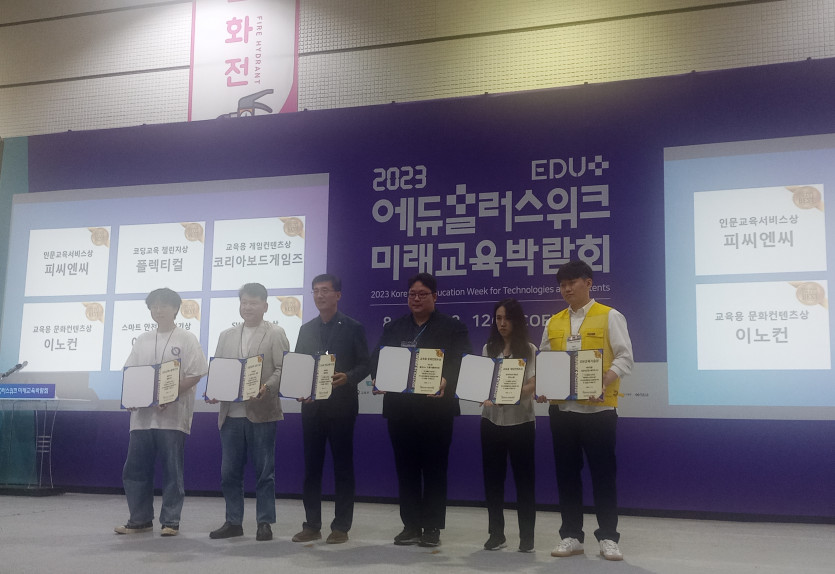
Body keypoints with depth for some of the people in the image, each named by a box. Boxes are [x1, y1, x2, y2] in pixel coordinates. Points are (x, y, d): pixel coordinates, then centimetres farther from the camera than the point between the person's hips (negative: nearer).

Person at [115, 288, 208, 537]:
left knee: (172, 471, 1)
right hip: (142, 415, 5)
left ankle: (170, 521, 10)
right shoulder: (142, 340, 16)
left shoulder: (186, 339, 1)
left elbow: (195, 374, -7)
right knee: (134, 469, 7)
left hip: (172, 416, -5)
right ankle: (140, 519, 19)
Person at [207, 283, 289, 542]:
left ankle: (264, 523, 12)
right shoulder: (227, 336, 16)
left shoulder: (275, 334, 2)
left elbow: (282, 369, -6)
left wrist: (267, 388, -22)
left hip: (261, 412, -4)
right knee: (229, 471, 9)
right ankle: (233, 522, 19)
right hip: (231, 413, 5)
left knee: (264, 471, 2)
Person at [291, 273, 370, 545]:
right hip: (312, 406, 4)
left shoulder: (353, 328, 1)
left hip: (341, 405, -4)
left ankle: (341, 527, 9)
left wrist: (347, 377, -20)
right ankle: (311, 525, 15)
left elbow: (364, 366, -1)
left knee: (342, 466, 2)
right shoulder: (306, 329, 13)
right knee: (311, 466, 6)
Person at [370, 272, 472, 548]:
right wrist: (378, 378, -12)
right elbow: (377, 359, 9)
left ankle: (432, 527, 11)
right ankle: (410, 525, 16)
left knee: (434, 469, 3)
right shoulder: (393, 328, 14)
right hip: (400, 408, 3)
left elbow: (460, 364, -5)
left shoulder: (453, 327, 3)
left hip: (436, 408, -3)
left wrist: (446, 382, -24)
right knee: (406, 469, 7)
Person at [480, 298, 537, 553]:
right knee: (493, 477, 5)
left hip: (521, 420, -3)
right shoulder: (488, 349, 10)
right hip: (491, 420, 3)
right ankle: (496, 533, 16)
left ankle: (527, 536, 9)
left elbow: (532, 385, -8)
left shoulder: (530, 350, 1)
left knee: (523, 477, 0)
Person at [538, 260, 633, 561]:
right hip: (561, 408, 4)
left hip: (598, 407, -4)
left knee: (603, 472, 2)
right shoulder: (554, 322, 12)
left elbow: (625, 358, -6)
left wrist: (603, 381, -23)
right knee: (567, 472, 8)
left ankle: (608, 537, 13)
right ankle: (571, 535, 18)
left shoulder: (610, 317, -1)